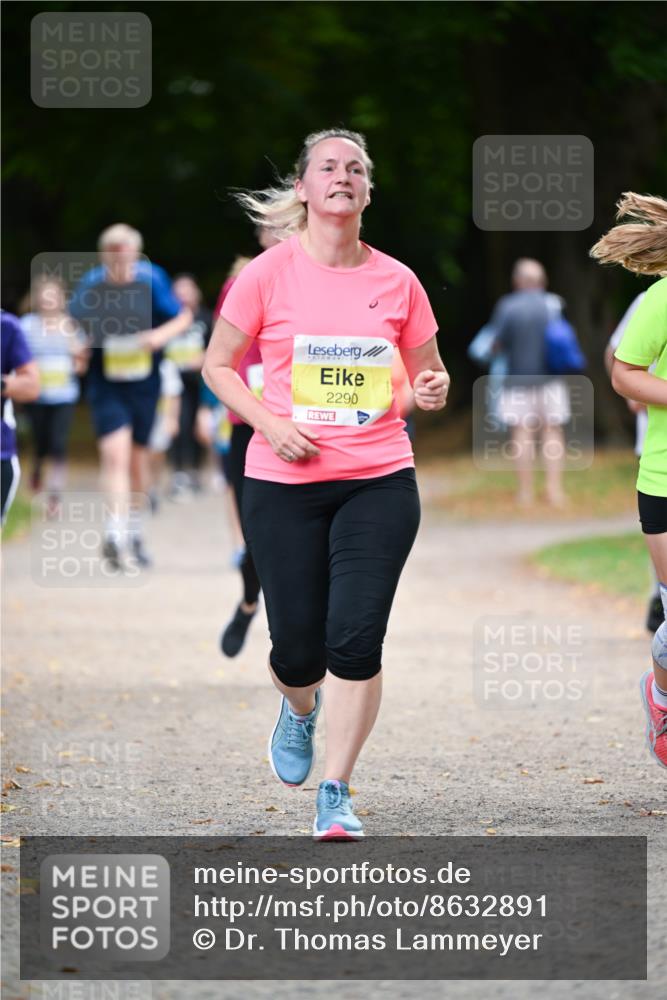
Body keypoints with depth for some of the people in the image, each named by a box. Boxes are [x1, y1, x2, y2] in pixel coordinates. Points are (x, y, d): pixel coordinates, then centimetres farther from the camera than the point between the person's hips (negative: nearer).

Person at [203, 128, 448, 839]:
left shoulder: (396, 281, 4)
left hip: (379, 480, 1)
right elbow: (219, 364, 5)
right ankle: (298, 710, 41)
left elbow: (428, 372, 16)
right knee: (298, 646, 3)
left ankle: (335, 797, 0)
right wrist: (269, 425, -10)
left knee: (357, 639, -10)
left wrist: (433, 389, -8)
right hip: (283, 484, -1)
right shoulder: (268, 274, -2)